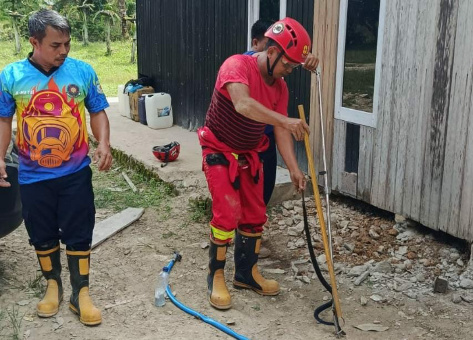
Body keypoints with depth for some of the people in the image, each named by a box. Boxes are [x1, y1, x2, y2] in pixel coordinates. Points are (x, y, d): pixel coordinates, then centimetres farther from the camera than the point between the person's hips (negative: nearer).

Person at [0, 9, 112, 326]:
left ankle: (81, 293, 22)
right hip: (33, 176, 1)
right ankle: (53, 285, 36)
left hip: (76, 173, 0)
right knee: (43, 236, 16)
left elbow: (98, 111, 3)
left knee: (79, 235, 8)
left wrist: (104, 144, -13)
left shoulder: (82, 71, -6)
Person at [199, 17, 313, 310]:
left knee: (255, 215, 10)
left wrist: (294, 168, -17)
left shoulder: (280, 87, -3)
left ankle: (247, 273, 27)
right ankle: (216, 277, 6)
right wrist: (285, 120, -52)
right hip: (220, 153, -7)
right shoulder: (237, 65, -25)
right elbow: (242, 104, -43)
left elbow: (281, 132, -6)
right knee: (228, 214, -12)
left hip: (250, 155, 7)